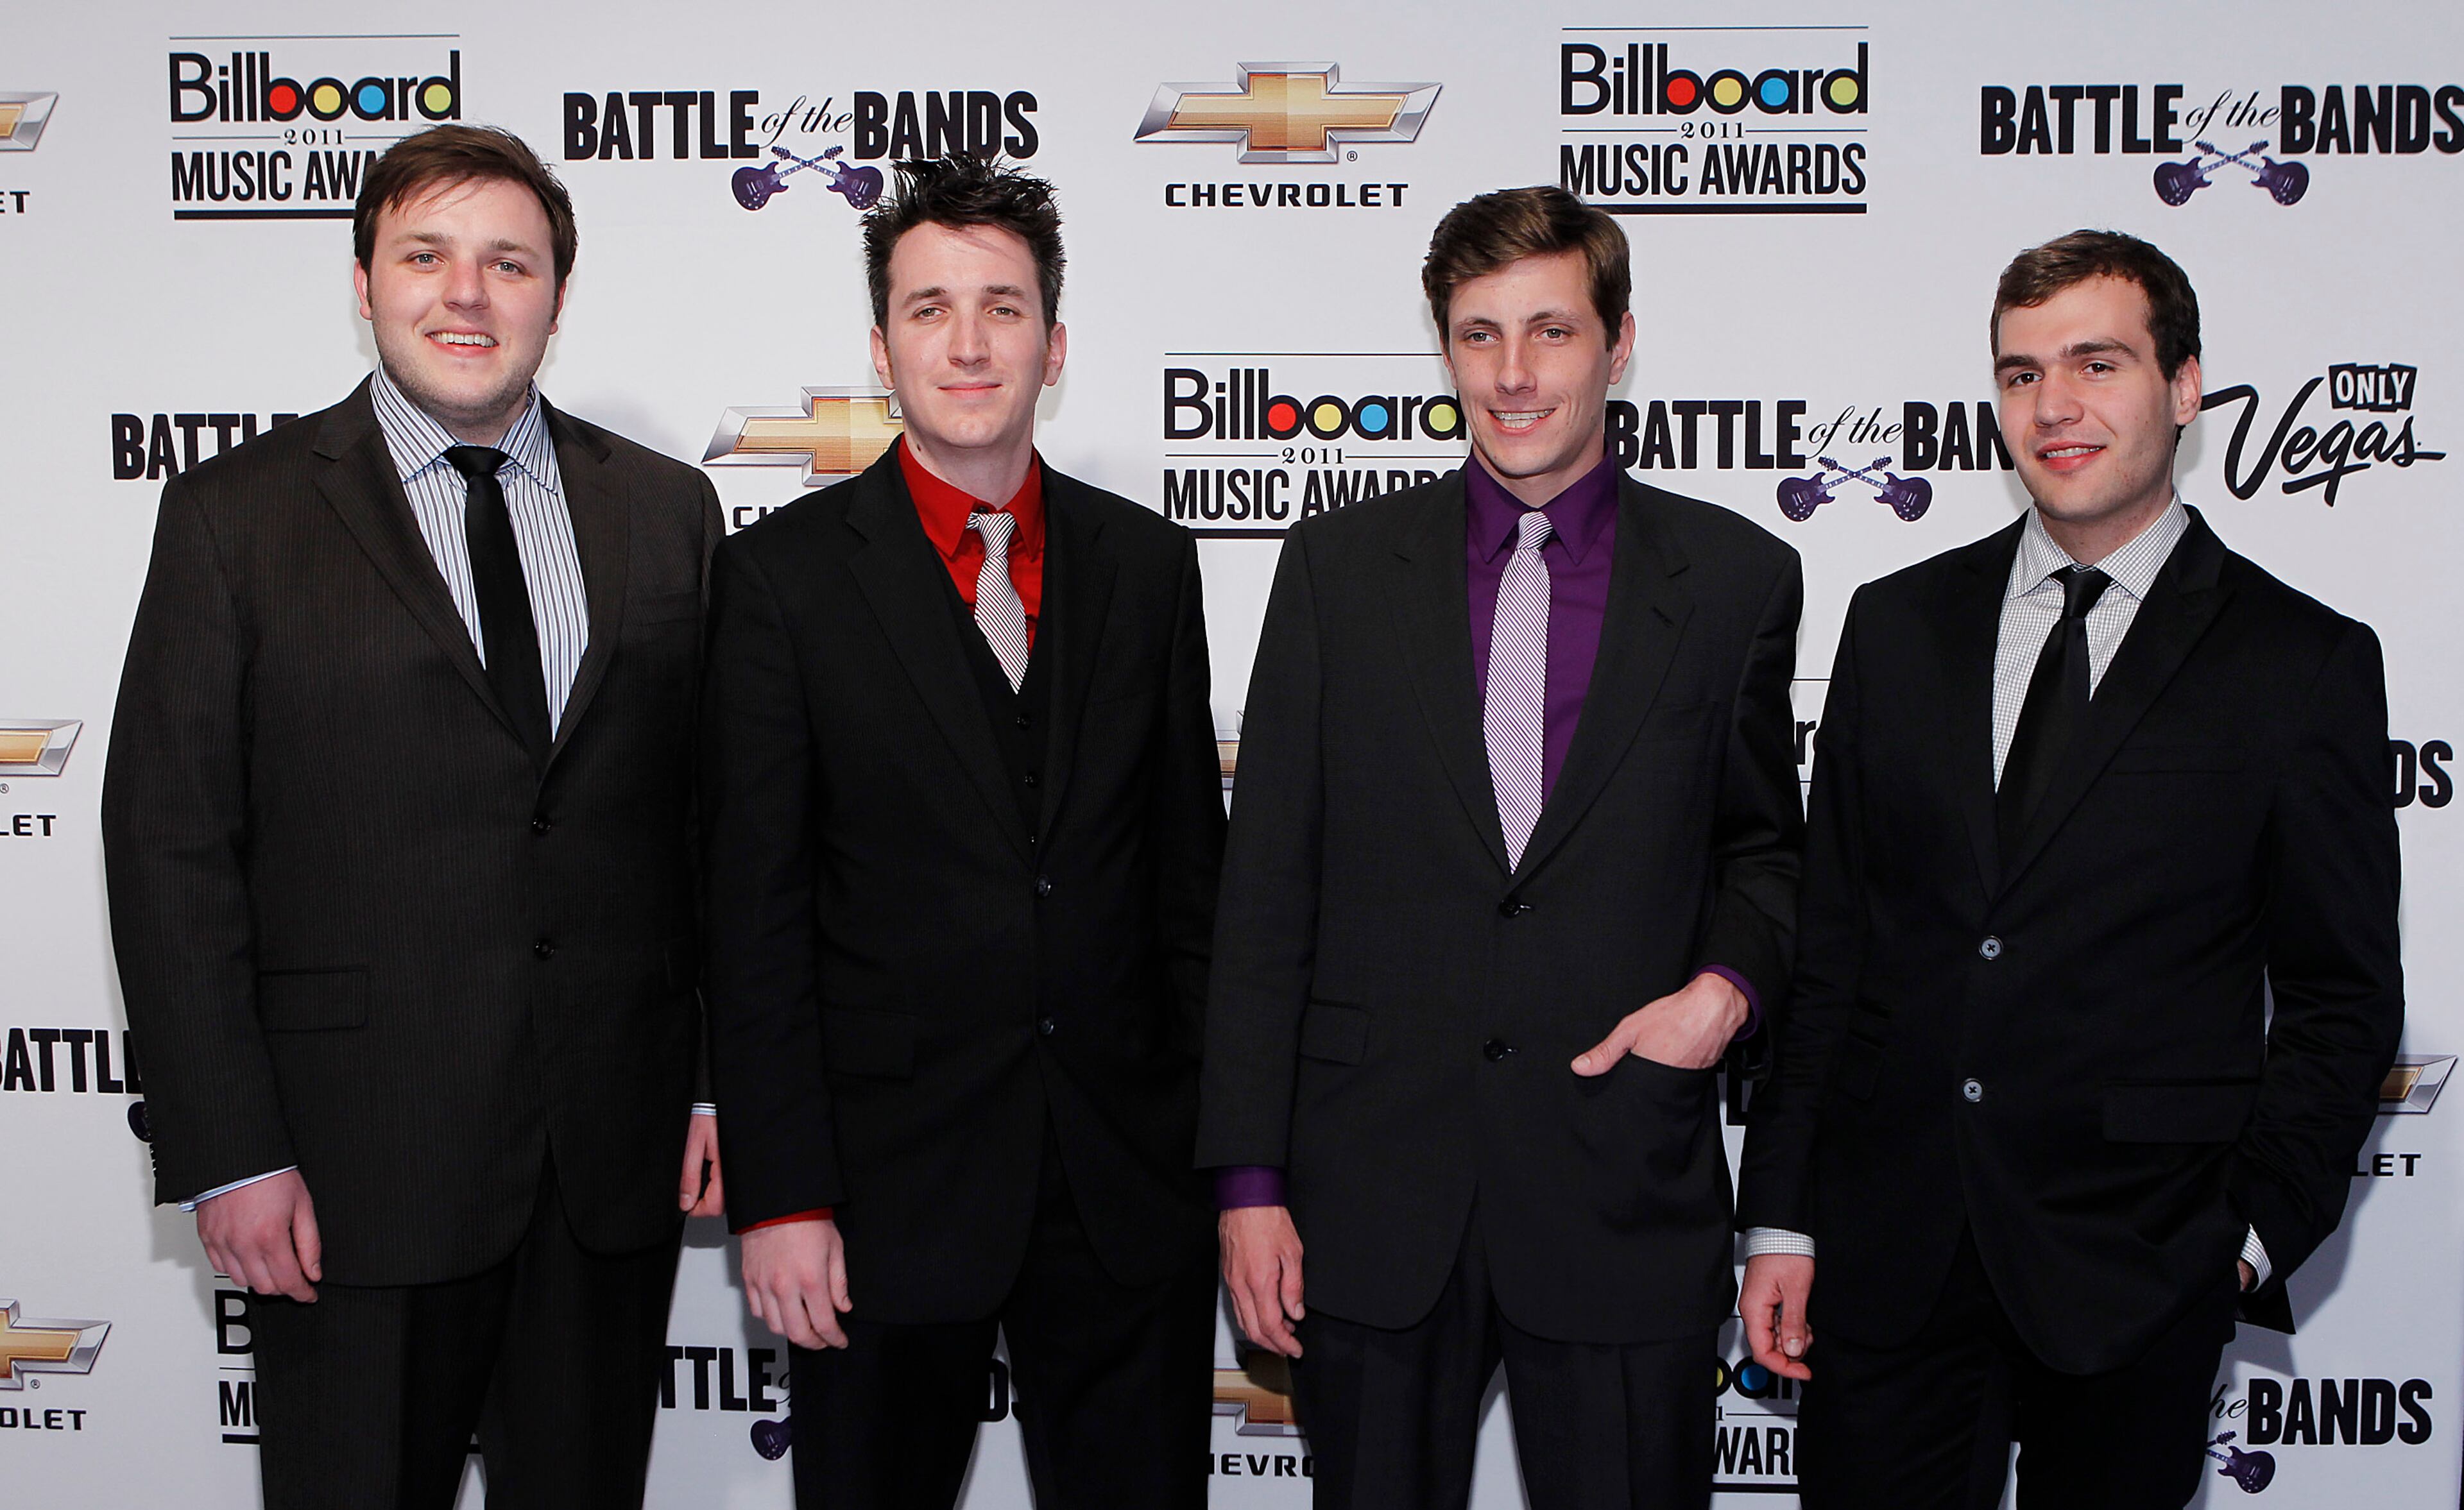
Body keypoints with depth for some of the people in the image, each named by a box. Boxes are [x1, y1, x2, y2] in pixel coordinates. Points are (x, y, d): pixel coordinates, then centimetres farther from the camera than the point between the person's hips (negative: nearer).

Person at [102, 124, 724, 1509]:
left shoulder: (665, 510, 7)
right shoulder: (237, 516, -1)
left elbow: (718, 821, 7)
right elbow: (171, 854, -4)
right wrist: (227, 1158, -9)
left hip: (620, 1155, 3)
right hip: (355, 1163, -2)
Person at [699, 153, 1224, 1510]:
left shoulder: (1146, 562, 6)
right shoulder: (783, 575, -3)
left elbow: (1191, 872, 8)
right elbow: (754, 915, -5)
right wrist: (778, 1197, -10)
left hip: (1129, 1189, 3)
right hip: (888, 1184, -2)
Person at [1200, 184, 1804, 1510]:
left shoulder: (1735, 579, 2)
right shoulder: (1339, 567, 3)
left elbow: (1762, 843, 15)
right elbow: (1266, 890, 1)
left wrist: (1728, 983, -7)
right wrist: (1249, 1178, -2)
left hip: (1625, 1202, 0)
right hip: (1372, 1197, 1)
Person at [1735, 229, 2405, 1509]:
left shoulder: (2304, 663, -2)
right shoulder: (1898, 625, 7)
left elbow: (2344, 997, 2)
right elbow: (1827, 939, 6)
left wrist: (2257, 1232, -7)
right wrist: (1782, 1217, 4)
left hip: (2132, 1270, -2)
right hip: (1885, 1248, 2)